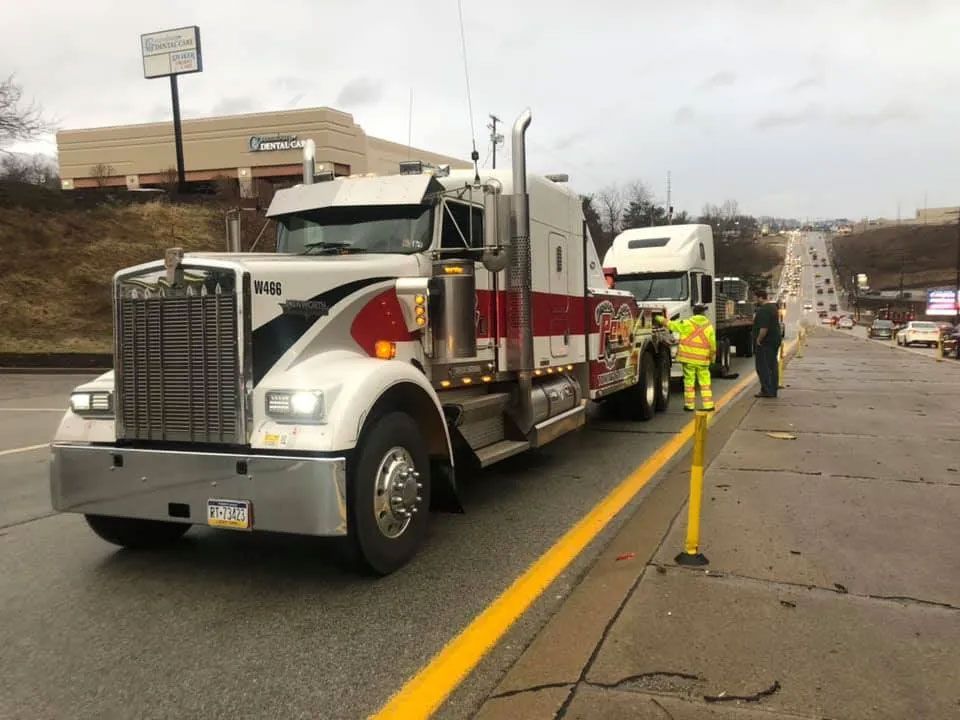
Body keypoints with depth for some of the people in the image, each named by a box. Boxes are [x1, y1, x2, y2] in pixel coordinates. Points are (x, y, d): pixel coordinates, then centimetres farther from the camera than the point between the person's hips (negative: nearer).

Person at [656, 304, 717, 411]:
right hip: (703, 359, 2)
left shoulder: (687, 323, -6)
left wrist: (659, 318, 13)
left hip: (688, 357, -2)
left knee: (689, 381, 6)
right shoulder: (709, 326, 1)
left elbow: (671, 324, -1)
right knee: (705, 382, 9)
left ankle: (689, 404, 9)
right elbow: (712, 344, 4)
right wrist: (712, 357, 15)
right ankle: (708, 404, 8)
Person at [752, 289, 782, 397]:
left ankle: (767, 390, -6)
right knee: (772, 366, 12)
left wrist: (758, 340, -19)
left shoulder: (763, 311, -19)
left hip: (766, 342, -10)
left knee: (763, 367, -5)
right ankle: (773, 390, 16)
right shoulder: (773, 307, 14)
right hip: (775, 339, 10)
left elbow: (764, 328, -27)